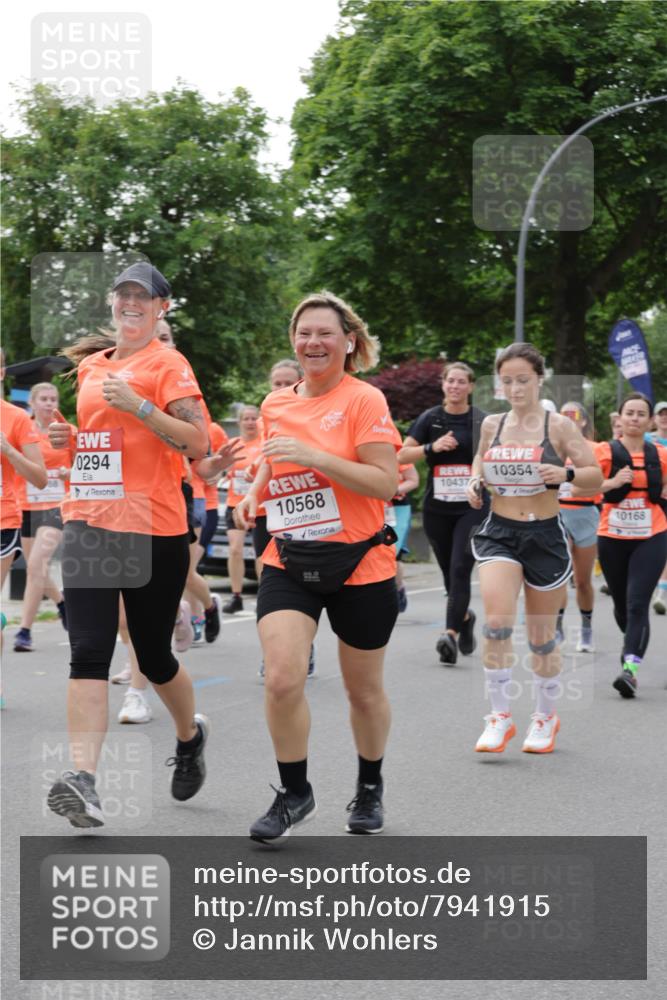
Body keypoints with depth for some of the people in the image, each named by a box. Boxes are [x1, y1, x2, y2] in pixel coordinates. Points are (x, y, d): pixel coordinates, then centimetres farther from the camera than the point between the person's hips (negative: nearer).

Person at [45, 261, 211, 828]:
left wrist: (138, 405, -21)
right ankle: (83, 780, -15)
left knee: (153, 655, 9)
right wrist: (68, 438, 8)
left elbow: (198, 444, -14)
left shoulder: (168, 365, -4)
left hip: (153, 530, -5)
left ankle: (190, 736, 38)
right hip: (88, 524, 5)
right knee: (88, 653, -9)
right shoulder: (92, 367, 15)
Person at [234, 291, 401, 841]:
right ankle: (294, 793, 4)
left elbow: (386, 483, -16)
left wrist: (313, 456, -24)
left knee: (364, 691, 12)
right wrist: (256, 492, 6)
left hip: (359, 563, -3)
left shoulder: (365, 399, -8)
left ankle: (370, 787, 37)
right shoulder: (275, 404, 7)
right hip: (289, 562, 3)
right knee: (282, 678, -17)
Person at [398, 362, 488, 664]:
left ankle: (450, 633, -18)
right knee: (449, 571, 10)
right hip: (436, 509, 2)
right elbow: (402, 455, 0)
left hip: (472, 506, -2)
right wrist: (431, 447, -14)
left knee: (460, 569, -14)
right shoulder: (430, 418, 2)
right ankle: (465, 617, 36)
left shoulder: (482, 420, 0)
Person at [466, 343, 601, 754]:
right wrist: (476, 482, 4)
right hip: (499, 534, 1)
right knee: (497, 622, -20)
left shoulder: (559, 425, -4)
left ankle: (546, 716, 29)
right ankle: (500, 716, -9)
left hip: (545, 536, -1)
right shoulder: (492, 424, 5)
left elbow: (596, 476, -3)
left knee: (543, 637, 9)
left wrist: (566, 474, -22)